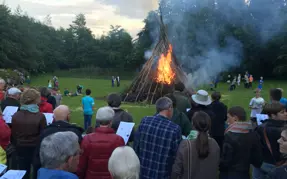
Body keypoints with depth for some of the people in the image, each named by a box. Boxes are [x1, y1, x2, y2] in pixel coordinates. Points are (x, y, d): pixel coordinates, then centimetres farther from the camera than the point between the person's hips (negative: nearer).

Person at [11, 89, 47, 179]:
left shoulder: (15, 116, -5)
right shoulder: (40, 116, -17)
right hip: (37, 148, -3)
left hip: (21, 148, 3)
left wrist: (16, 146, 18)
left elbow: (13, 135, 3)